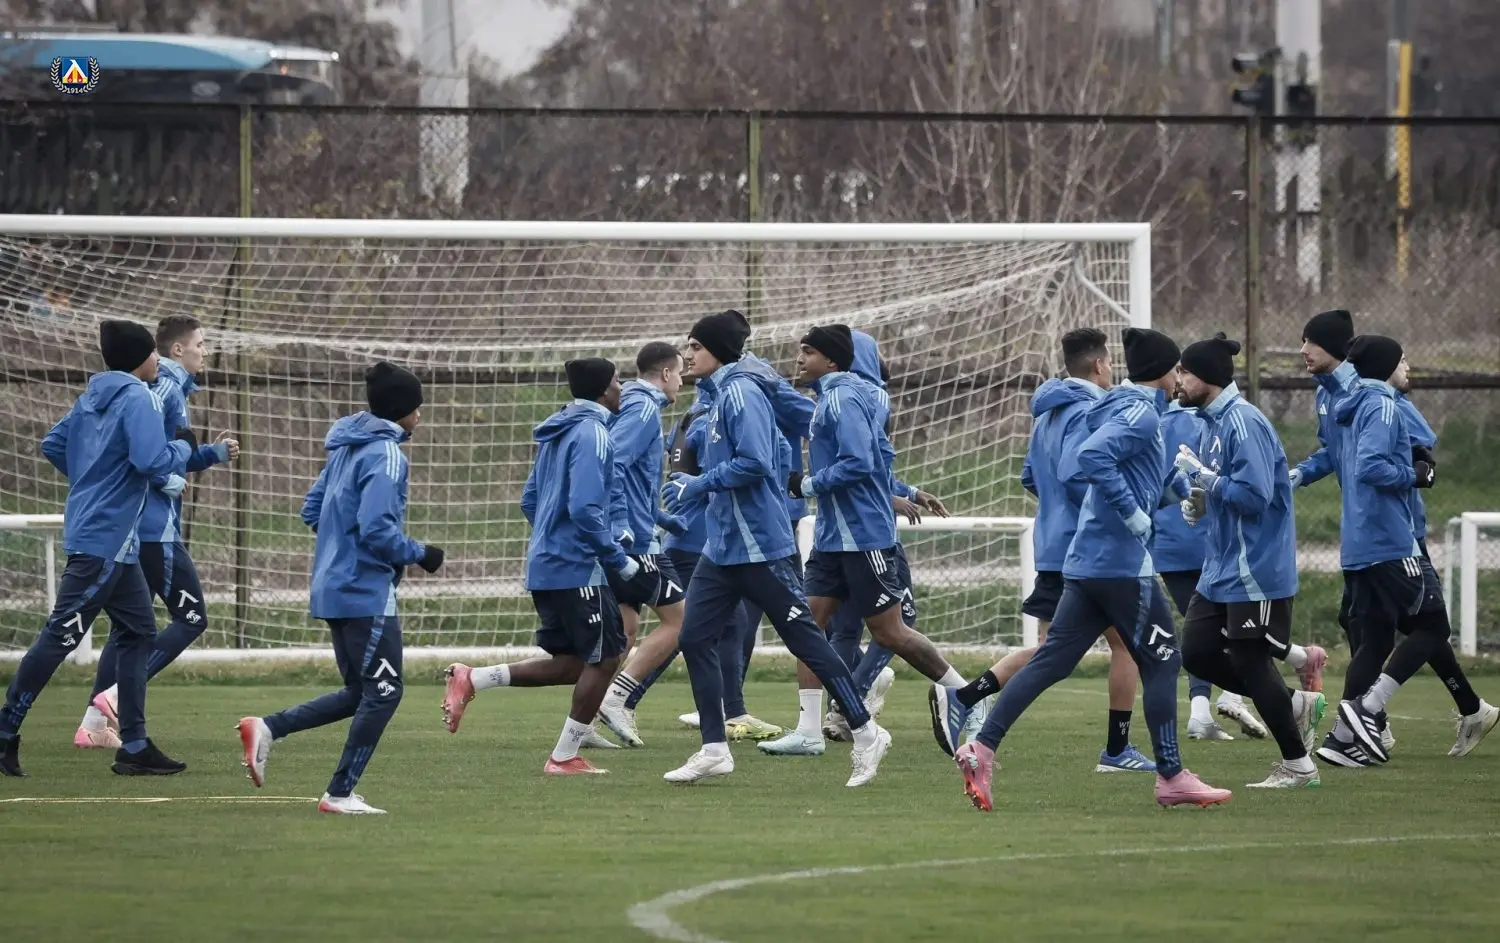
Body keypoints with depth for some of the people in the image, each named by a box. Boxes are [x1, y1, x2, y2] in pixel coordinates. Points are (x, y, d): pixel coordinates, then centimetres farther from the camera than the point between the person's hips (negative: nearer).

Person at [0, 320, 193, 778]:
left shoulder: (93, 396, 12)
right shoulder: (138, 398, -14)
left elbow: (53, 445, 20)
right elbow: (153, 462, -24)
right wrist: (184, 445, -5)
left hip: (115, 540, 10)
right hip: (104, 538, -10)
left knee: (138, 632, 12)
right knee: (61, 636, -6)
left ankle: (134, 746, 13)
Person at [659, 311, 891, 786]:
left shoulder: (741, 393, -14)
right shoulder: (722, 396, 14)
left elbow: (755, 462, -23)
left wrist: (699, 484, -17)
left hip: (760, 546, -10)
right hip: (722, 546, 10)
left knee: (805, 639, -2)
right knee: (695, 639, 2)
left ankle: (866, 733, 7)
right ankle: (714, 750, 5)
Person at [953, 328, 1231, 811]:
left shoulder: (1133, 410, 18)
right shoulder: (1141, 415, -11)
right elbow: (1092, 456, -27)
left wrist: (1182, 487, 23)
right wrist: (1132, 511, -23)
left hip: (1085, 565, 9)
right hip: (1123, 564, -9)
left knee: (1052, 660, 4)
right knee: (1161, 660, 2)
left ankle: (982, 748, -7)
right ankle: (1171, 778, 7)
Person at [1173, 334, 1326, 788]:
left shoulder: (1244, 423, -18)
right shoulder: (1211, 423, 12)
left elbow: (1254, 495, -26)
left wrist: (1201, 475, -19)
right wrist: (1201, 505, 4)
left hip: (1256, 572, -10)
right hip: (1222, 571, 10)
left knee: (1249, 662, -4)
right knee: (1197, 653, 7)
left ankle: (1297, 765, 9)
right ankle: (1296, 704, 19)